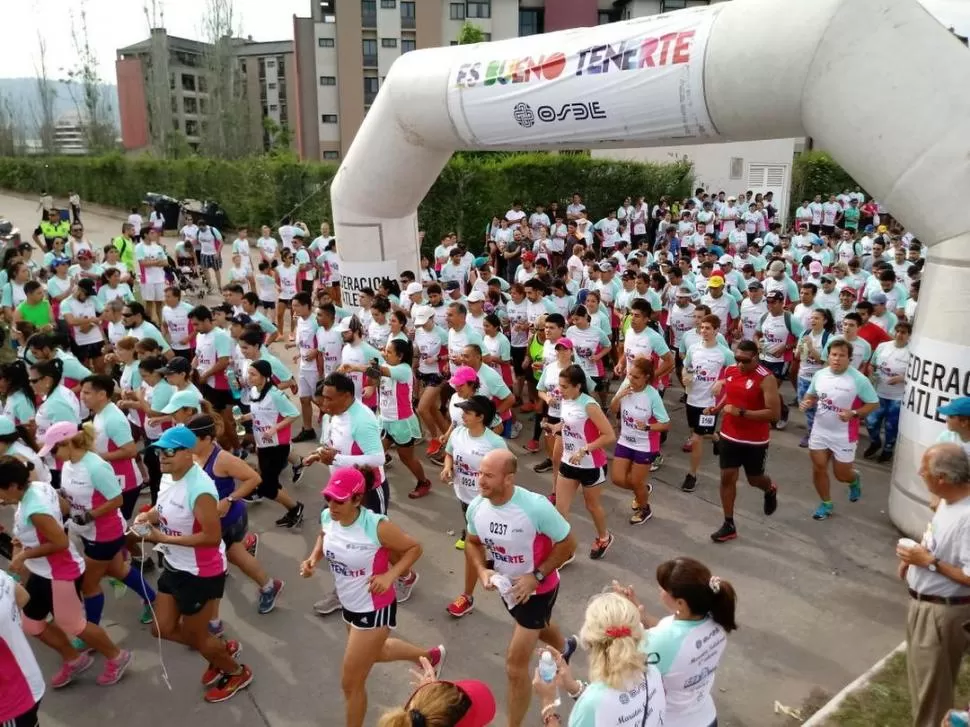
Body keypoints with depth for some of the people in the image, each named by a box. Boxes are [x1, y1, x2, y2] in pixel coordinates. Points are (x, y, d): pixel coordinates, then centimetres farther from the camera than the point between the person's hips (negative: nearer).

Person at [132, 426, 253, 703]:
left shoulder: (199, 489, -31)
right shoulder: (170, 476, -2)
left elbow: (212, 537, -31)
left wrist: (164, 538, -27)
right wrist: (149, 515, -7)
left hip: (201, 574, -9)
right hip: (175, 567, 9)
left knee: (196, 635, 10)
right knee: (163, 629, 19)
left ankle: (237, 672, 37)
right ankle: (222, 650, 40)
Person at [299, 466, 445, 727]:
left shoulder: (377, 526, -33)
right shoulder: (327, 517, -14)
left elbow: (414, 548, -18)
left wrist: (390, 575, -29)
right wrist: (313, 558, -8)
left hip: (374, 611, -8)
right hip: (349, 605, 8)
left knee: (351, 683, 6)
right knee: (376, 651, 34)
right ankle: (431, 656, 59)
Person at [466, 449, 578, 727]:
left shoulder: (535, 507, -35)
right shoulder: (476, 507, -19)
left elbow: (567, 543, -21)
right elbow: (473, 542, 1)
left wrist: (536, 576, -26)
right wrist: (482, 570, -18)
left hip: (537, 589, -6)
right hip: (507, 586, 6)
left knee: (515, 665, -5)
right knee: (537, 626, 35)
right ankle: (564, 648, 71)